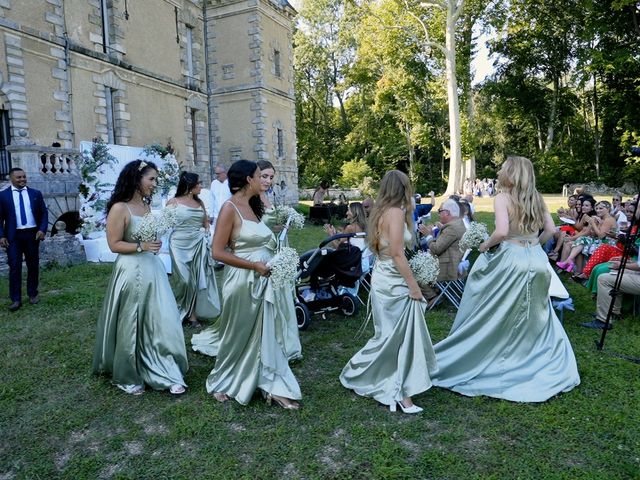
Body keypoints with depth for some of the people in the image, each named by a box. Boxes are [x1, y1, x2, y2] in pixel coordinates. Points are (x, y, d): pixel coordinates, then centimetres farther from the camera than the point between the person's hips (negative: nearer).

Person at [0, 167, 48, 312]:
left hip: (32, 234, 2)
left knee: (33, 265, 10)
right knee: (14, 267, -2)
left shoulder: (36, 193, 6)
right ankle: (16, 299, 3)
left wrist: (42, 230, -7)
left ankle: (33, 294, 22)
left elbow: (44, 213, 6)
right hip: (13, 236, -1)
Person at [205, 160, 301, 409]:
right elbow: (218, 252, -17)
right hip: (242, 281, -7)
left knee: (265, 334, 10)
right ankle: (221, 383, 33)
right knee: (237, 336, 11)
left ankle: (273, 387, 19)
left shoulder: (253, 206, 9)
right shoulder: (230, 207, -13)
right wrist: (255, 265, -18)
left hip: (262, 281, 7)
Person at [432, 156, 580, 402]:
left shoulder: (503, 198, -13)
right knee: (535, 316, 20)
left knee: (496, 316, 4)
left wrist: (485, 245, -8)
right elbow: (550, 230, 8)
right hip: (536, 261, 6)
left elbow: (501, 232, -24)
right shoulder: (537, 198, 6)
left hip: (510, 261, -6)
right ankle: (541, 366, 34)